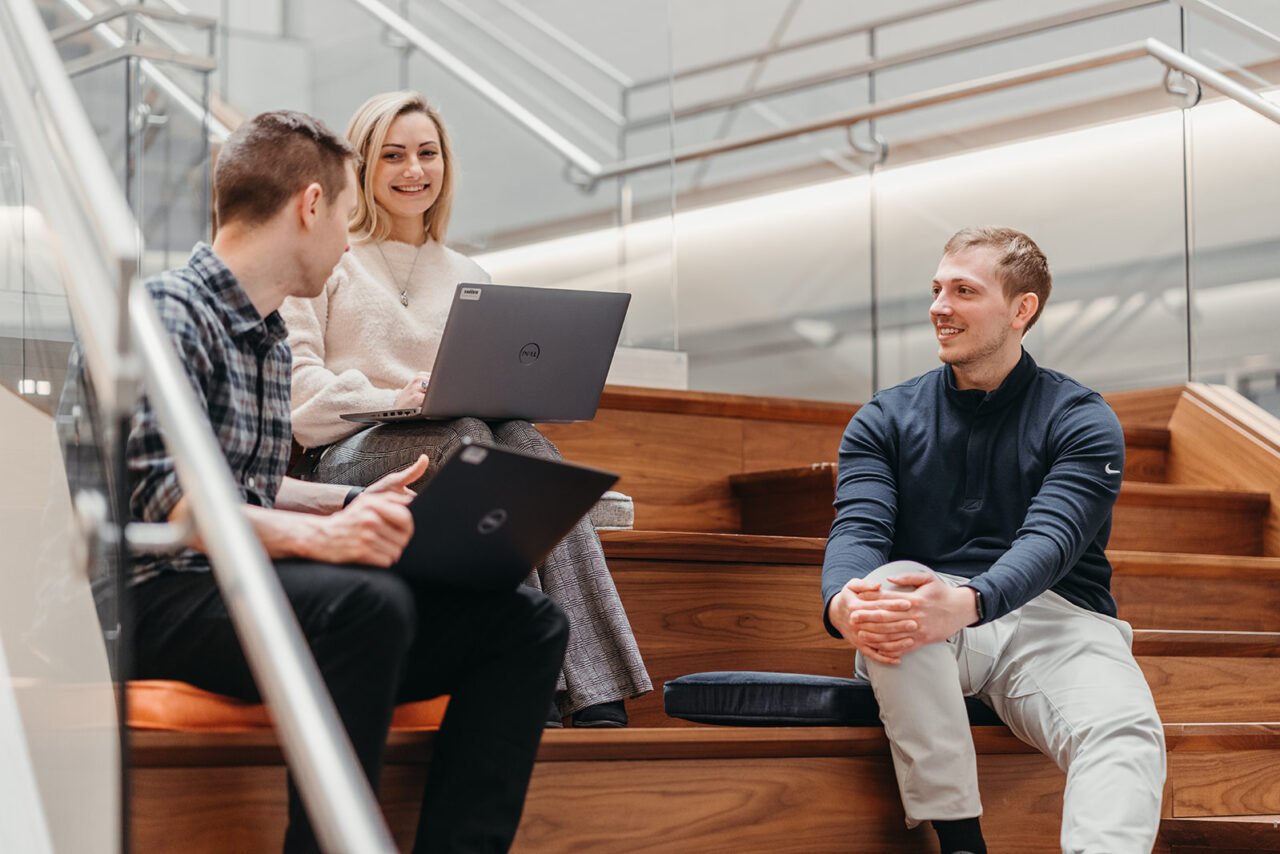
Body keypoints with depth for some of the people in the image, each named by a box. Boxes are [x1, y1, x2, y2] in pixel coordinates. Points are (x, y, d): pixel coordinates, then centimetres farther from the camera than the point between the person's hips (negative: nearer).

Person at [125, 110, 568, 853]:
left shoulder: (273, 339, 21)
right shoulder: (167, 313, -8)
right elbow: (164, 500, -22)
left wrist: (359, 503, 21)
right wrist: (317, 535, -34)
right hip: (167, 598, -9)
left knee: (527, 621, -3)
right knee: (367, 602, -38)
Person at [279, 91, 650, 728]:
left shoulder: (467, 277, 26)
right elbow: (294, 382, -2)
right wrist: (389, 399, -19)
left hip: (460, 446, 4)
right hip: (345, 454, -4)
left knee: (524, 442, -31)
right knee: (467, 438, -36)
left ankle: (598, 698, -44)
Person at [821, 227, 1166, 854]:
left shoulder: (1080, 420, 6)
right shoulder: (885, 420, 14)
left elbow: (1050, 539, -12)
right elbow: (858, 528, -2)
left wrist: (968, 602, -35)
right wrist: (844, 601, -29)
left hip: (1053, 618, -1)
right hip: (928, 622, 1)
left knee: (1125, 731, -32)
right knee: (890, 586, -34)